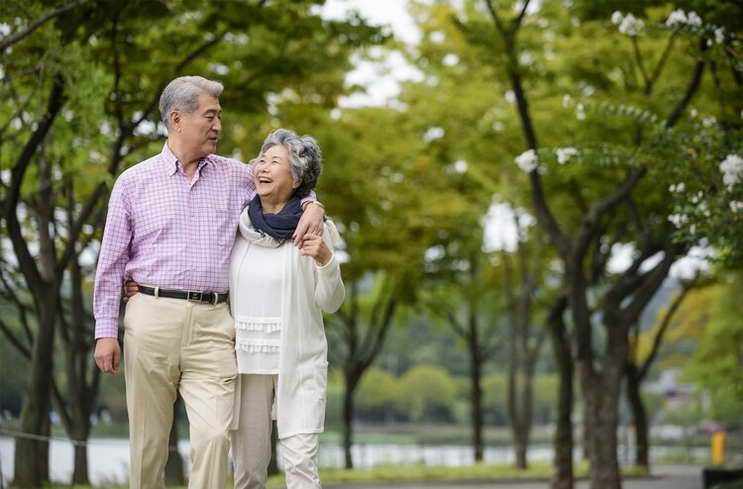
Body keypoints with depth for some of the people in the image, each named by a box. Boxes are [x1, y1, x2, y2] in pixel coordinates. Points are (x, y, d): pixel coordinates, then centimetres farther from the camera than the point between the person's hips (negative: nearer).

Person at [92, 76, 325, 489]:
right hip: (152, 316, -1)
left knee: (215, 434, -14)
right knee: (148, 440, 4)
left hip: (211, 323, 1)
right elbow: (111, 263, 7)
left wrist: (313, 207, 3)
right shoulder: (134, 182, 6)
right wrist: (106, 331, 1)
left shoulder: (236, 176, 12)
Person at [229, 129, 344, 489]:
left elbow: (330, 303, -2)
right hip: (245, 359, 3)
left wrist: (325, 260, -22)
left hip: (297, 360, -3)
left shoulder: (314, 228, -4)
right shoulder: (240, 225, 5)